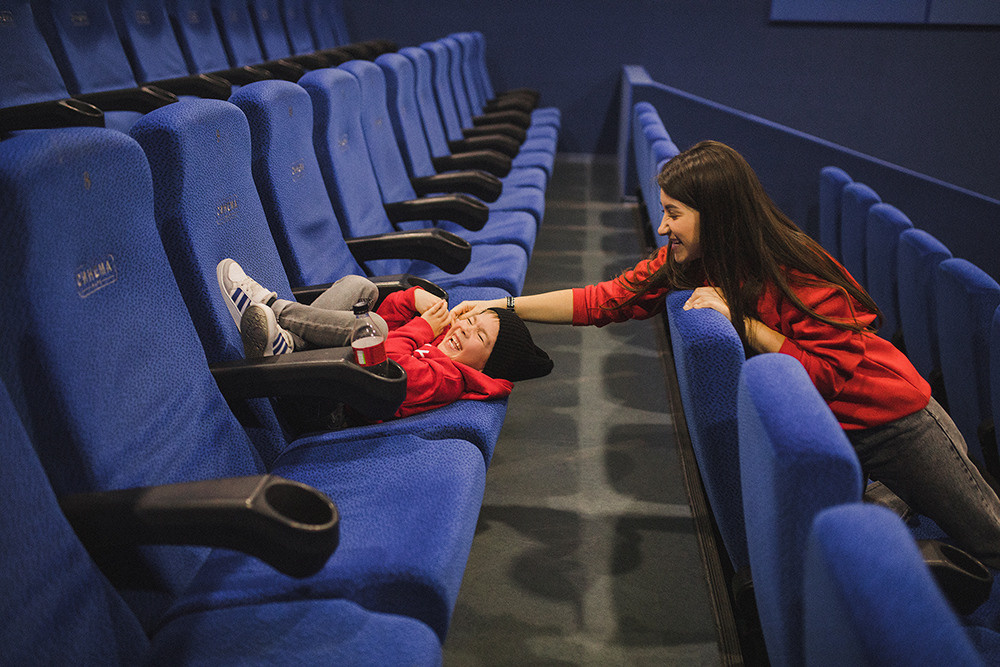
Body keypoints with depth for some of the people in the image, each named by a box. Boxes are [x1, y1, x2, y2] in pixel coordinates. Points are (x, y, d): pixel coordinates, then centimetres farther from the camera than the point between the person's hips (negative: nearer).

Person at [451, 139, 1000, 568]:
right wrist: (504, 306, -16)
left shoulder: (799, 275, -29)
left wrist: (740, 320, -33)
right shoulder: (683, 265, -11)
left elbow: (829, 371, -31)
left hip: (884, 414, -5)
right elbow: (605, 299, -12)